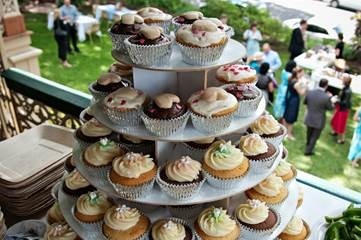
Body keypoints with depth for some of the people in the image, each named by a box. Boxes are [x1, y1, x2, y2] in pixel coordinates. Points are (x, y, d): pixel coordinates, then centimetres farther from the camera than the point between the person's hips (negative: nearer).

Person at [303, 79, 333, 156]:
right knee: (314, 136, 16)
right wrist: (329, 98, 5)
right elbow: (330, 108, -8)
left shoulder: (310, 92, -14)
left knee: (309, 133, 29)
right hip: (319, 121, -4)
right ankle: (308, 151, 26)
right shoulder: (326, 97, -27)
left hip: (309, 118, 5)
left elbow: (305, 102, 3)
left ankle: (308, 145, 53)